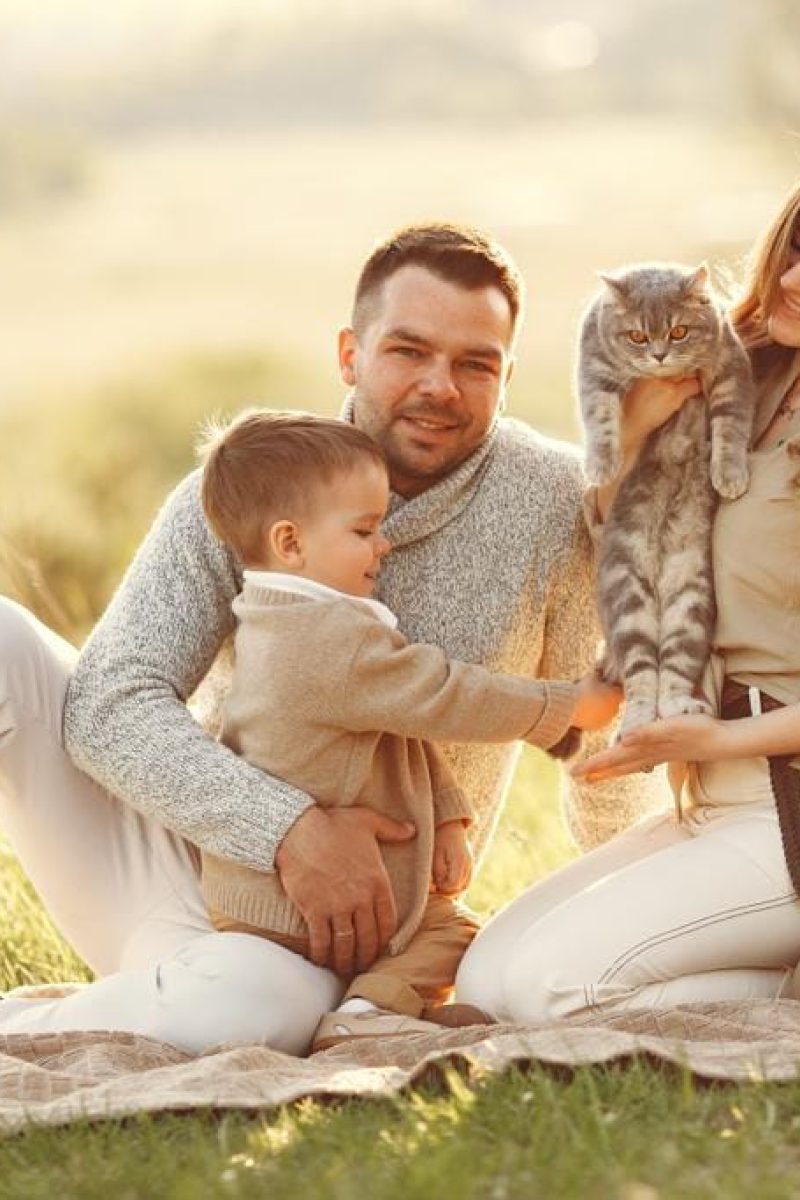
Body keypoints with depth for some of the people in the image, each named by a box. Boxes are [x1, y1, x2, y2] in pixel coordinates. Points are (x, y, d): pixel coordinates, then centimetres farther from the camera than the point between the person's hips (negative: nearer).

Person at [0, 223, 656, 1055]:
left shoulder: (554, 502, -7)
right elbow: (110, 702, -16)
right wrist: (286, 827, -30)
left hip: (317, 935, -1)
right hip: (172, 853, 1)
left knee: (271, 1002, -39)